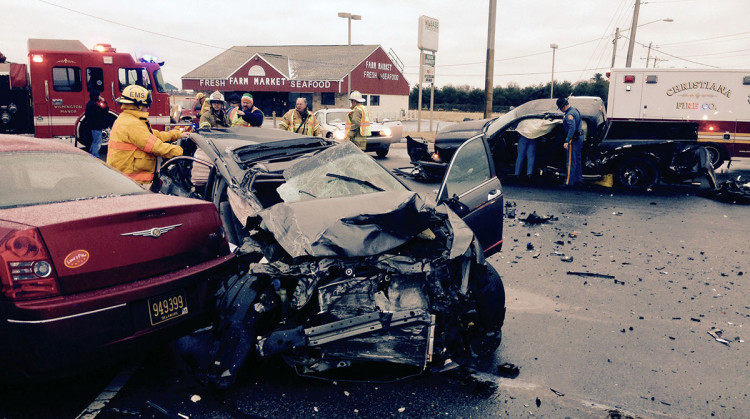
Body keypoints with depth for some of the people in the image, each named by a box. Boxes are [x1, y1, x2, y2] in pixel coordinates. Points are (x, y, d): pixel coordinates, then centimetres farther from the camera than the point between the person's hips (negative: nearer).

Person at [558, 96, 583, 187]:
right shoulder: (575, 110, 13)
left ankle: (569, 182, -6)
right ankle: (578, 179, 26)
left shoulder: (570, 114, -20)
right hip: (579, 138, 11)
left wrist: (567, 141, -36)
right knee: (577, 159, 18)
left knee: (571, 161, -8)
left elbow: (572, 128, -31)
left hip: (574, 139, -11)